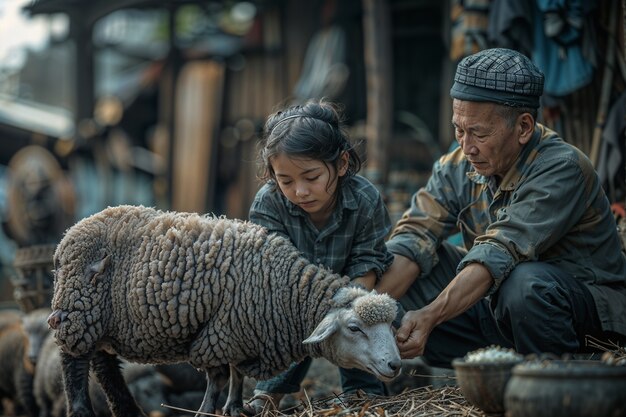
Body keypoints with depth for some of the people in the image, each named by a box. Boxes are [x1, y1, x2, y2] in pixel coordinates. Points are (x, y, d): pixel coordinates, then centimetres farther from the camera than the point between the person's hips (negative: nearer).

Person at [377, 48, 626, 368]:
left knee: (525, 283, -37)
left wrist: (429, 317, -43)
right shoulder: (458, 168, -2)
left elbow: (500, 254, -33)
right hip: (497, 311, 6)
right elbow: (414, 236, -11)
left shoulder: (562, 169, -22)